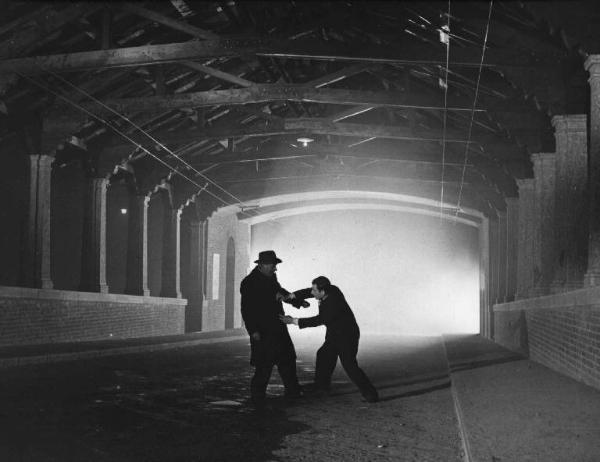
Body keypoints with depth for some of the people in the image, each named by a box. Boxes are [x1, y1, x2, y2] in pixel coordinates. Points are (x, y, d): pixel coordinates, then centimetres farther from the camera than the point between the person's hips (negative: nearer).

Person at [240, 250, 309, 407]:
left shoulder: (271, 278, 9)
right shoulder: (249, 283, -15)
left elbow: (281, 291, 29)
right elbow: (247, 310, -19)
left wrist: (298, 302, 32)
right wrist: (253, 331, -26)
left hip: (278, 328, 9)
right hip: (263, 331, -9)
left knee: (287, 358, 16)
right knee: (265, 365, -10)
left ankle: (293, 391, 31)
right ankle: (257, 397, 2)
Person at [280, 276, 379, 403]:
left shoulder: (334, 305, -34)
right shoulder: (331, 289, -12)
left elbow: (318, 321, -29)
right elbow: (308, 292, -1)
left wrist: (294, 321, -26)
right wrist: (291, 296, -14)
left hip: (347, 336, -10)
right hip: (334, 335, 10)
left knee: (349, 365, -13)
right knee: (324, 356, 20)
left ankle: (370, 394, -6)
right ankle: (322, 384, 38)